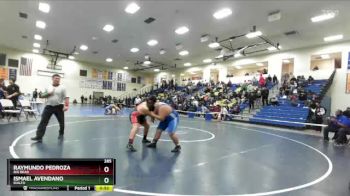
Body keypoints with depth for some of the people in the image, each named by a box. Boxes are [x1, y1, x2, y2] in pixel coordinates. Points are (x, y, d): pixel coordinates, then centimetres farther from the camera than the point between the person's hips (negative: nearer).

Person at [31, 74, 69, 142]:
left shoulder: (62, 88, -3)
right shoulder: (48, 88, 8)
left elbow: (66, 97, -10)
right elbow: (42, 95, 13)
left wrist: (66, 106, -21)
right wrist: (48, 94, -7)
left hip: (59, 107, -2)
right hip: (49, 106, 2)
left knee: (61, 122, 9)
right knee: (43, 121, -3)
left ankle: (61, 134, 31)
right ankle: (39, 136, 1)